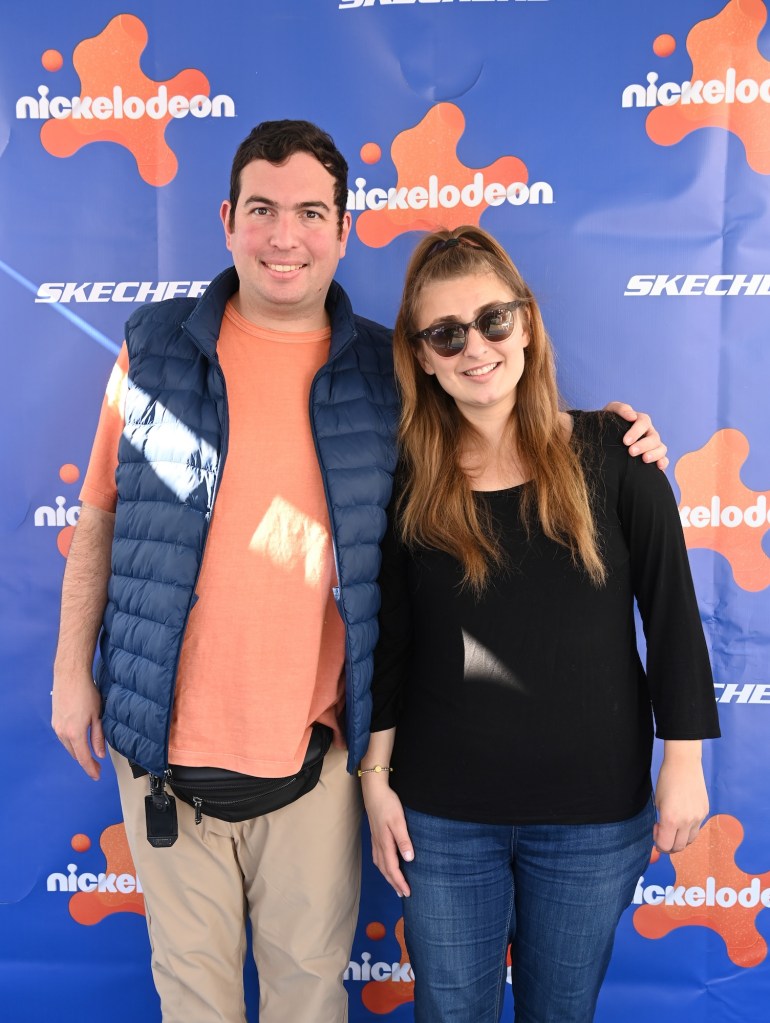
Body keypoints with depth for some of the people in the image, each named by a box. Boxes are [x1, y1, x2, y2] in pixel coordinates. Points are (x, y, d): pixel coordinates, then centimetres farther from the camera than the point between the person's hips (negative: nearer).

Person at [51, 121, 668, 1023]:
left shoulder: (386, 373, -1)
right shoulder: (156, 350, -1)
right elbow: (101, 520, 5)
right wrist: (73, 668, 5)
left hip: (314, 745, 0)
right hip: (168, 740, 1)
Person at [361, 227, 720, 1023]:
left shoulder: (611, 453, -8)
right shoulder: (407, 481, -4)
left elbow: (670, 611, -3)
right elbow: (388, 640, 1)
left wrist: (684, 761, -3)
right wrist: (376, 777, 2)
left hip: (596, 812, 0)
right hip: (443, 815, 1)